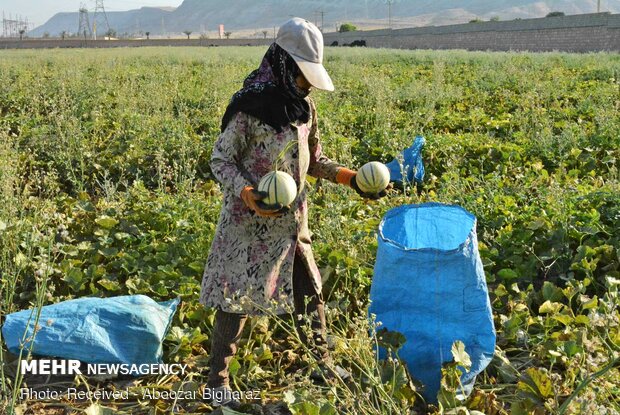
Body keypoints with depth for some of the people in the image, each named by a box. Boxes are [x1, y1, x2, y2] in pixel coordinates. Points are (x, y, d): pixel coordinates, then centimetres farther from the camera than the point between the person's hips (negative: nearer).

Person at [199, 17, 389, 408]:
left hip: (293, 221, 7)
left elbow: (314, 160, 16)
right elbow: (221, 161, -13)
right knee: (238, 297, 0)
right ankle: (218, 378, 14)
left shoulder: (304, 106, 6)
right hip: (250, 221, -6)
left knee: (310, 292, 15)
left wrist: (352, 177, 3)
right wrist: (248, 195, -30)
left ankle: (322, 363, 33)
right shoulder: (250, 107, -16)